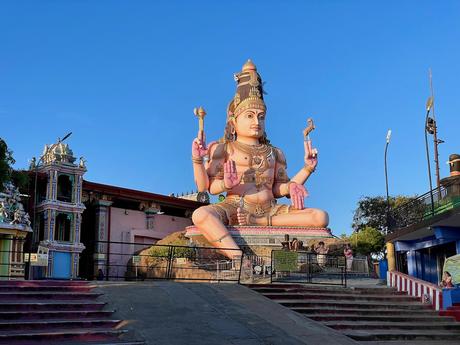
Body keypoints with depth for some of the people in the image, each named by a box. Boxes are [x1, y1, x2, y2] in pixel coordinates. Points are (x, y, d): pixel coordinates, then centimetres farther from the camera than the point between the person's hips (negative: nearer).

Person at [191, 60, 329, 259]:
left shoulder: (273, 153, 23)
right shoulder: (223, 149, 11)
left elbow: (278, 189, 20)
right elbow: (205, 187, 3)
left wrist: (307, 168, 15)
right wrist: (198, 160, -14)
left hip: (270, 210, 4)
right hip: (235, 207, -4)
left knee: (320, 217, -19)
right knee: (201, 215, -37)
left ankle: (256, 221, -24)